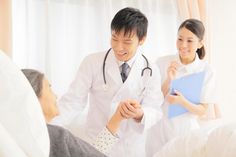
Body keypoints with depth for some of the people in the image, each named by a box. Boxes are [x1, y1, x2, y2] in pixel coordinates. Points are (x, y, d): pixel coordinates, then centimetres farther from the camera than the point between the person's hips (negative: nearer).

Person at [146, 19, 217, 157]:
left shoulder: (207, 71, -9)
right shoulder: (162, 63, -8)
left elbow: (202, 110, -6)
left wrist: (182, 102, -25)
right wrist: (168, 80, -22)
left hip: (186, 130, 0)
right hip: (160, 129, 1)